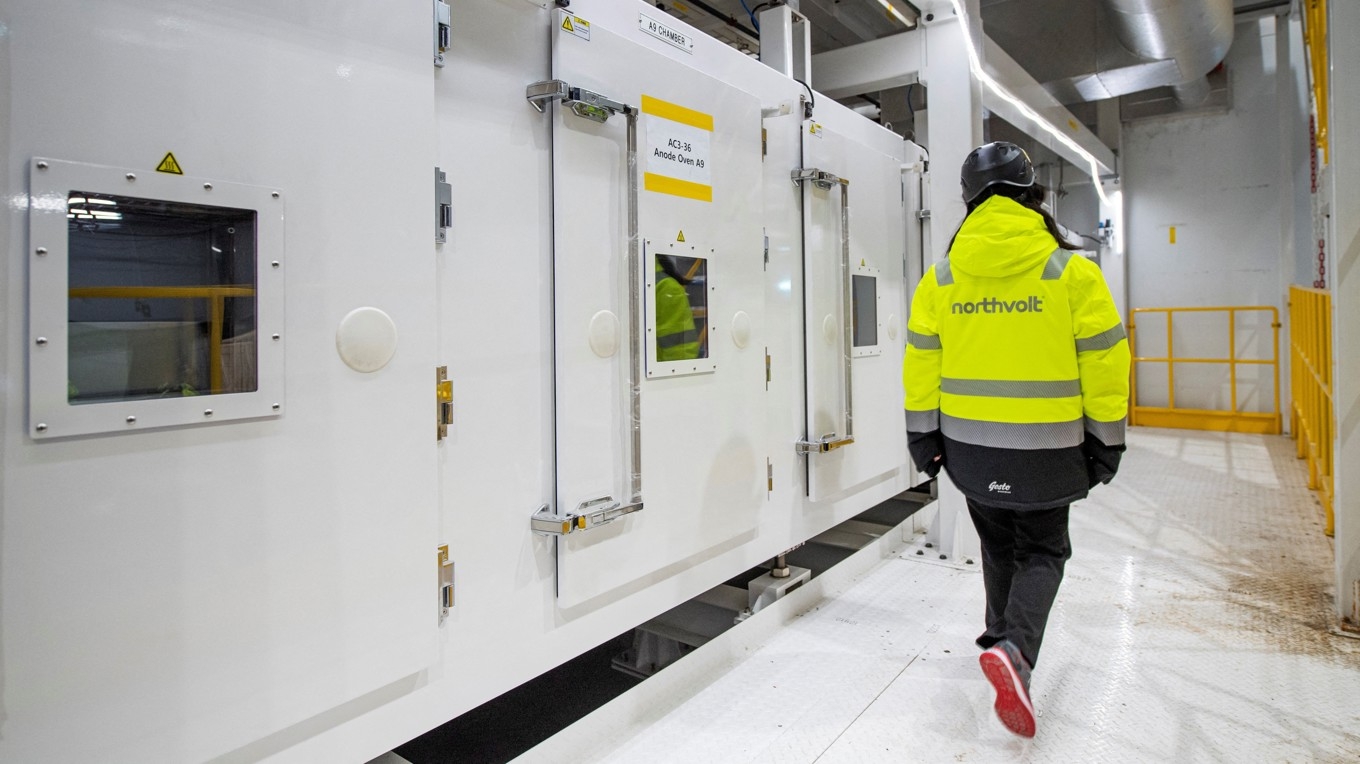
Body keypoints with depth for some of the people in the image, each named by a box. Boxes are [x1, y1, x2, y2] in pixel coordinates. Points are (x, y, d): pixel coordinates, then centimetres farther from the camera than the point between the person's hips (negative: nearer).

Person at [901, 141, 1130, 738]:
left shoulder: (941, 279, -1)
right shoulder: (1071, 271, -8)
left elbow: (921, 362, 1)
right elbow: (1103, 361, -5)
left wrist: (923, 435, 10)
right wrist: (1105, 441, 6)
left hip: (969, 445, 3)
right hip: (1045, 446, -3)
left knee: (998, 545, 22)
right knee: (1042, 551, 12)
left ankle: (1003, 640, 39)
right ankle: (1015, 650, -9)